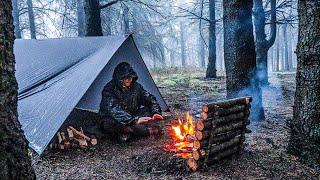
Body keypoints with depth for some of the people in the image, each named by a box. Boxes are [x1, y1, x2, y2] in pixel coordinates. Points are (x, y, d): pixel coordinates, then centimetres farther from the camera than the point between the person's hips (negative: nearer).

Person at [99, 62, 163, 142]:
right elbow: (114, 110, -35)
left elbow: (150, 99, 0)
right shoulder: (109, 89, -21)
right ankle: (148, 130, -29)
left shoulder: (135, 86, -4)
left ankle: (126, 132, -23)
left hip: (131, 118, 5)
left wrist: (156, 112, -20)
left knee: (148, 110, -13)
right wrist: (134, 120, -44)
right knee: (111, 123, -39)